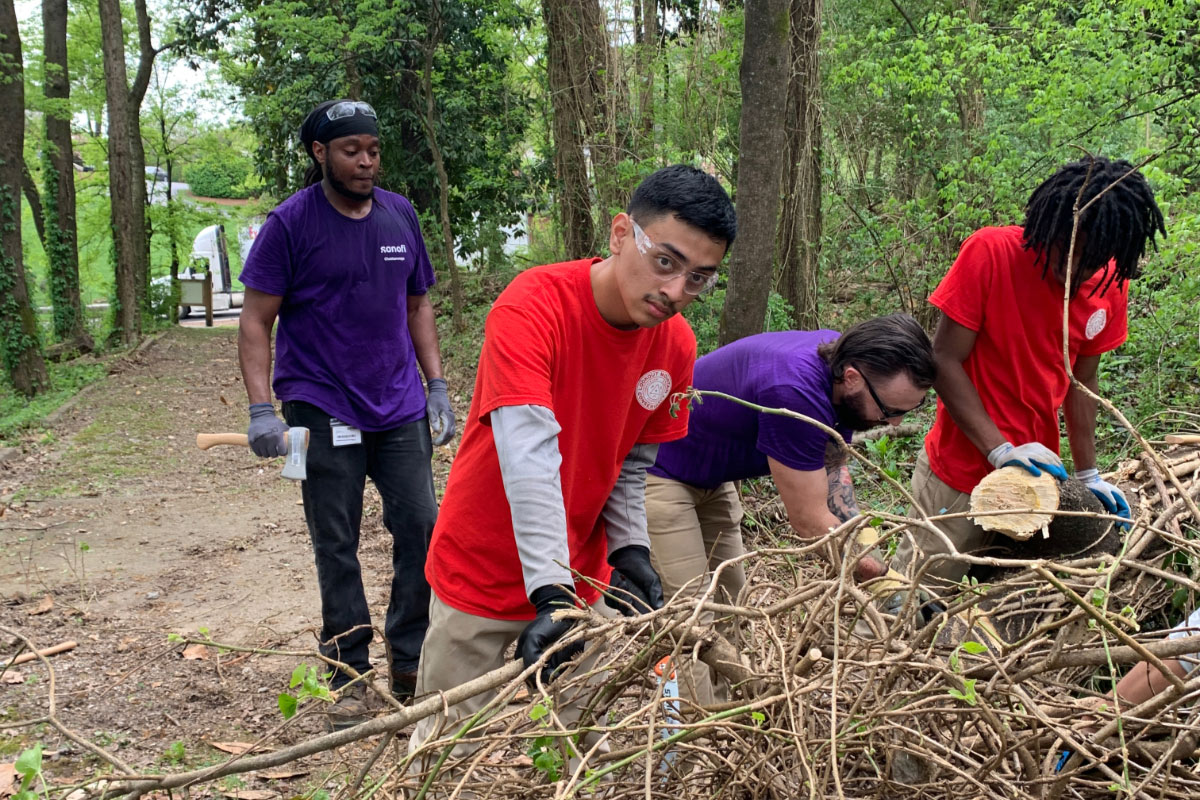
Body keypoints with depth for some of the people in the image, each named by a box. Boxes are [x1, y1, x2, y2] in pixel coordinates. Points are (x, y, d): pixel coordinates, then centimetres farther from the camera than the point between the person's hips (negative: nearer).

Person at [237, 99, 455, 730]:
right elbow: (256, 321, -6)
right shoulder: (290, 223, -6)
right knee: (336, 546, 3)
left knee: (421, 527, 2)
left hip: (400, 408, 4)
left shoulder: (400, 216, 8)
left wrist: (436, 385, 10)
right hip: (322, 412, -4)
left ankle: (410, 664, 17)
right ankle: (349, 676, 16)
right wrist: (261, 408, -15)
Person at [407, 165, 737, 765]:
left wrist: (630, 549, -11)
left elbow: (633, 462, 5)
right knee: (450, 751, 8)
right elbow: (529, 456, -35)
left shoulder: (676, 346, -6)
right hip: (483, 580, -5)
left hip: (584, 580, 5)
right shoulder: (533, 306, -25)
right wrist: (551, 596, -41)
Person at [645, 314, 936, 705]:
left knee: (729, 603, 12)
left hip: (712, 478, 10)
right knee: (691, 618, -12)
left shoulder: (841, 356, -11)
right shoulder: (795, 393, -38)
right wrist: (886, 580, -20)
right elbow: (809, 520, -28)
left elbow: (832, 467, 0)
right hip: (657, 471, -10)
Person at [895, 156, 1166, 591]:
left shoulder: (1109, 286, -1)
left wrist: (1088, 474, 8)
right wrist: (1000, 450, -22)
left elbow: (1082, 380, 10)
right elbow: (944, 361, -16)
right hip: (961, 477, -5)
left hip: (1035, 471, 5)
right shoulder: (991, 253, -16)